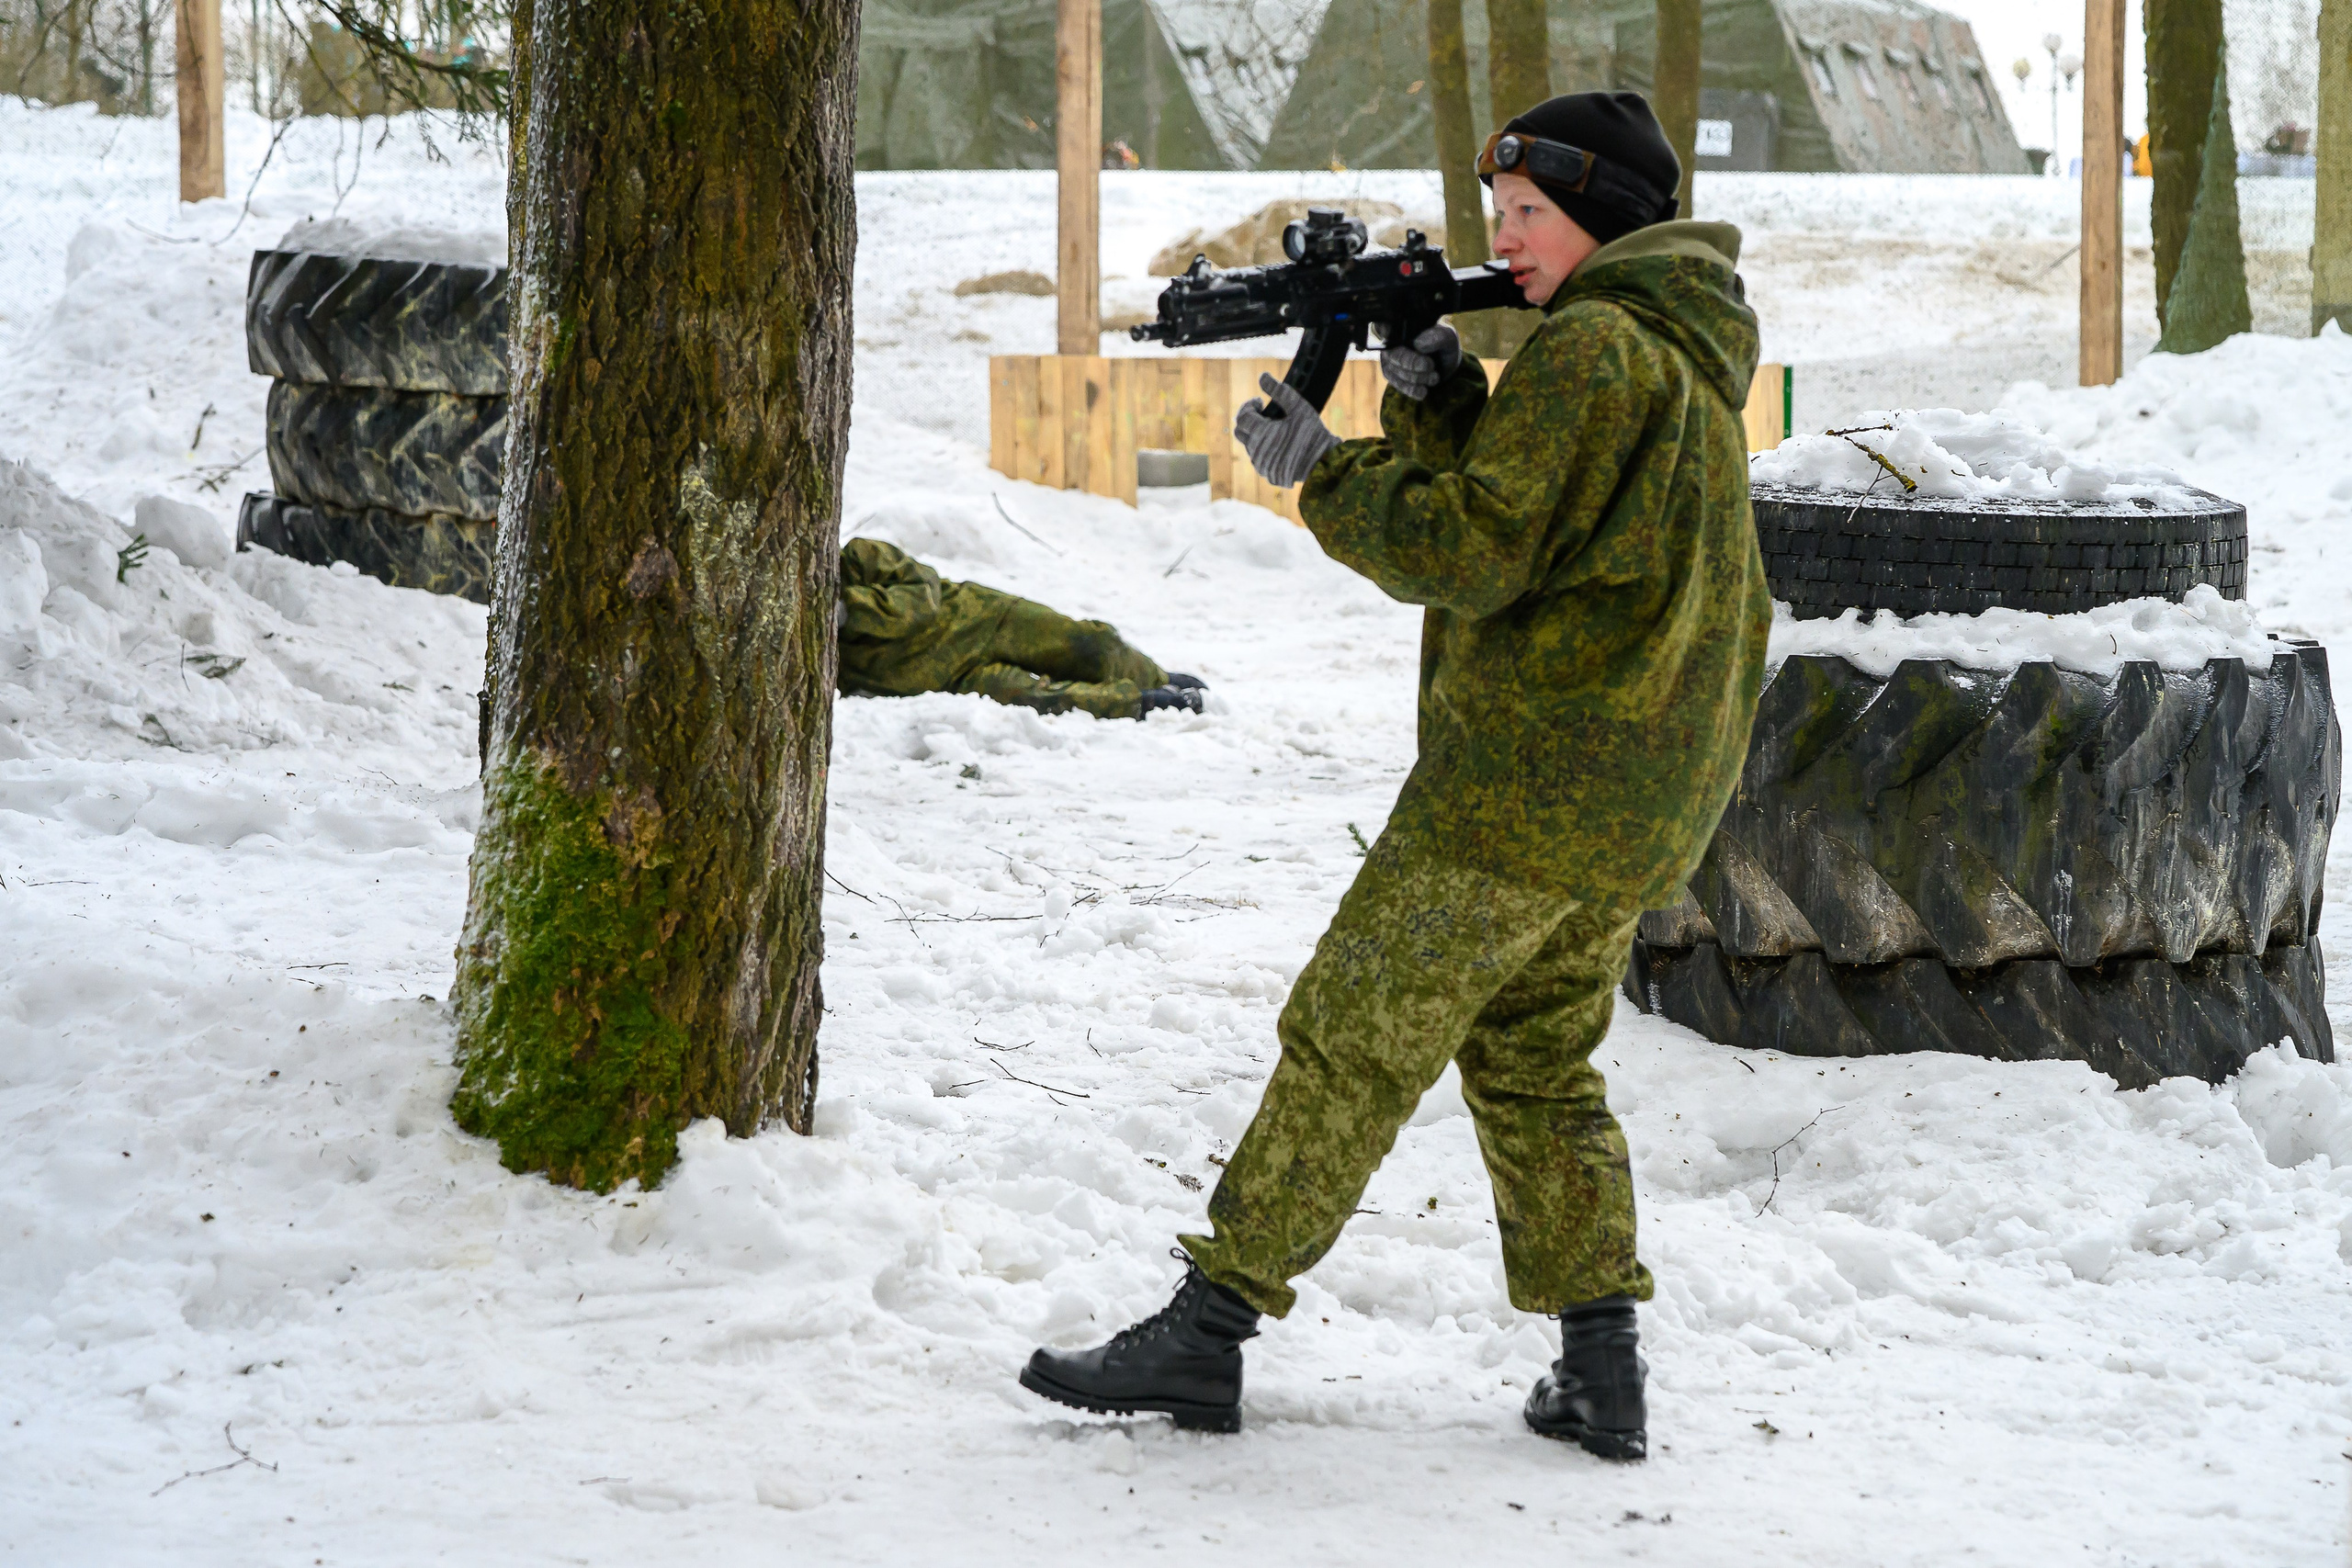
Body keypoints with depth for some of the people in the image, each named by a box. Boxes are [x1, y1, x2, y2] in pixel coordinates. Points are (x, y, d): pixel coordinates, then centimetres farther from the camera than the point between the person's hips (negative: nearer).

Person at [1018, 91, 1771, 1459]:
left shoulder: (1591, 347, -14)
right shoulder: (1690, 350, 17)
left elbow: (1472, 553, -18)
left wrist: (1322, 470, -8)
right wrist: (1439, 406, 0)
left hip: (1537, 773, -10)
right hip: (1645, 806, 10)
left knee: (1351, 1045, -5)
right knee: (1536, 1062, 17)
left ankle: (1209, 1330, -2)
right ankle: (1604, 1373, 12)